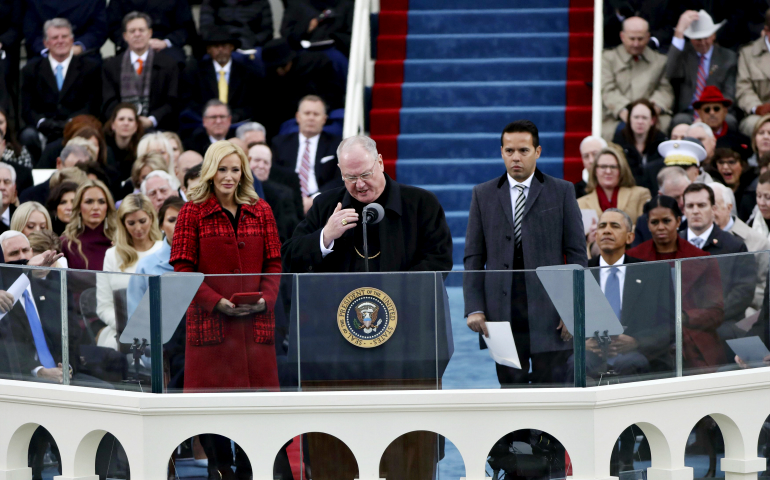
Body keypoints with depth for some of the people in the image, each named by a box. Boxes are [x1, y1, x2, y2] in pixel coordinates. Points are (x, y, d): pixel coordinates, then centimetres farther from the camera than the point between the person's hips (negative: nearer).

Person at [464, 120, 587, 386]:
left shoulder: (562, 192, 6)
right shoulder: (483, 195, 11)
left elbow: (577, 254, 3)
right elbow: (474, 257, 9)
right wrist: (474, 308, -2)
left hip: (549, 312, -2)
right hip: (502, 312, 2)